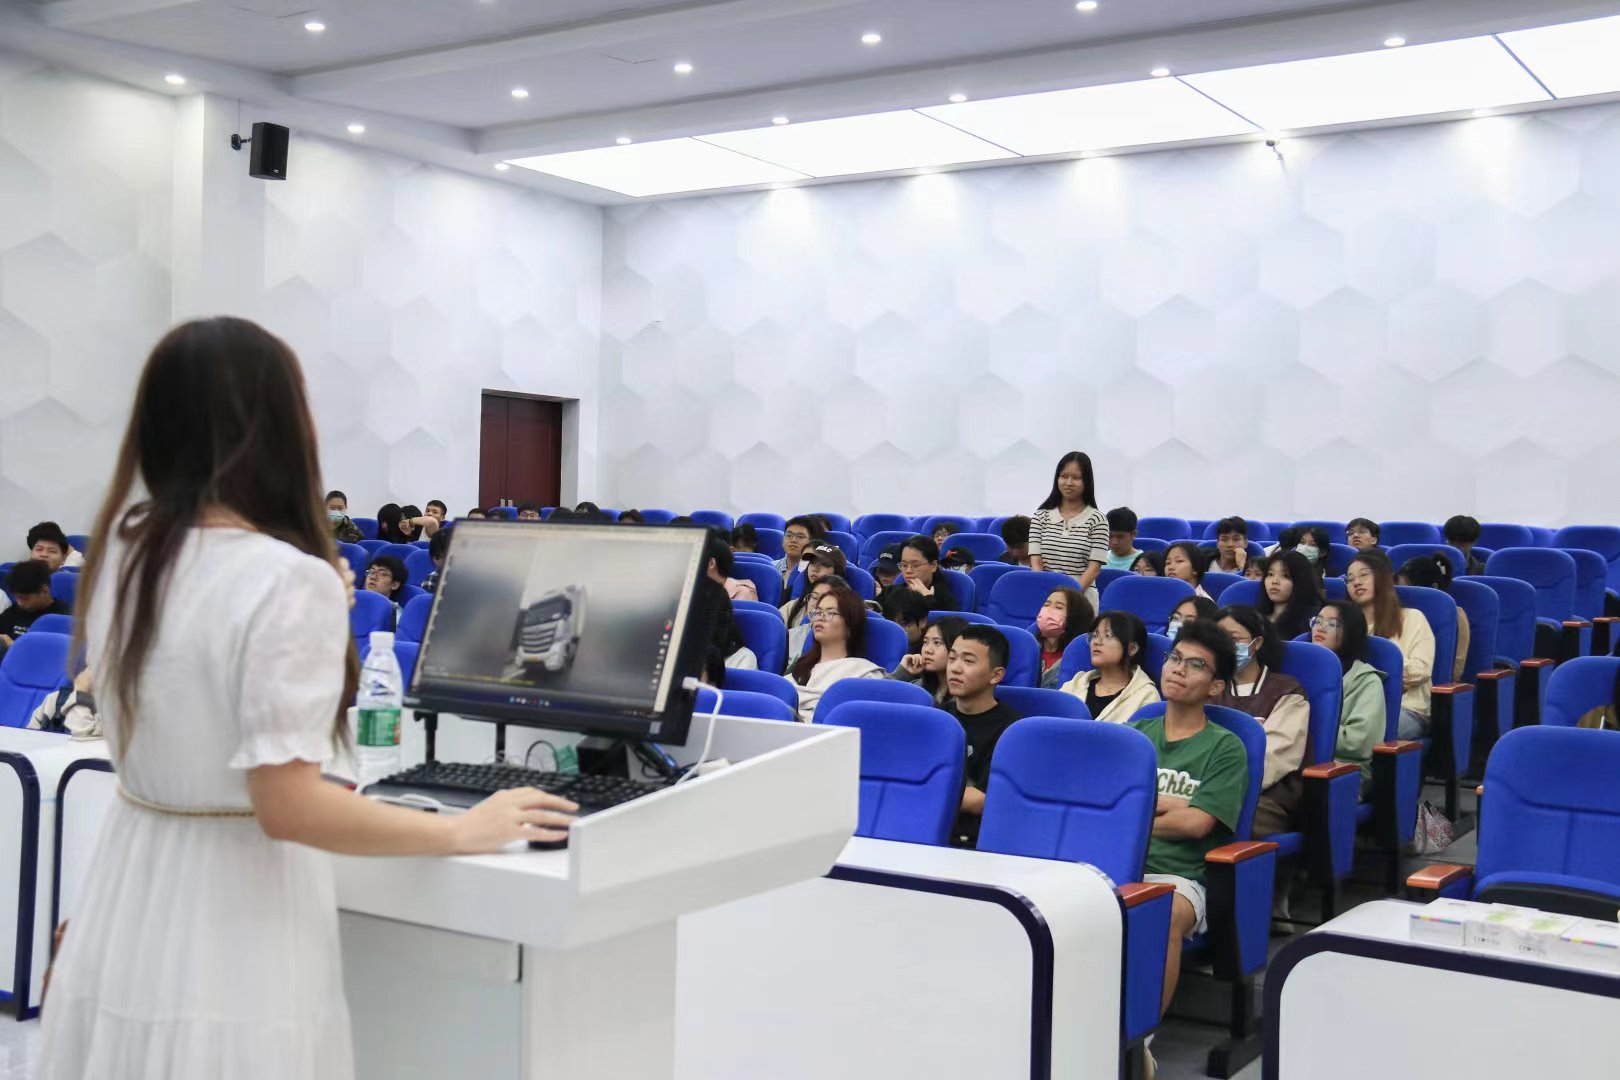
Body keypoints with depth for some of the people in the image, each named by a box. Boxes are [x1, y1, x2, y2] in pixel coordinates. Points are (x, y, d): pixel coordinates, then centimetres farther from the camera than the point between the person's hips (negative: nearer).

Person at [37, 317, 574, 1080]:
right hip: (233, 920, -7)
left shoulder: (123, 547, -1)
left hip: (128, 901, 7)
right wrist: (463, 832, -15)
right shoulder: (289, 580, -24)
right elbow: (289, 807, -26)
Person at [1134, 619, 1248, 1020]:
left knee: (1166, 914, -39)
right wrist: (1168, 804, 0)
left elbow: (1195, 823, -4)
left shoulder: (1225, 747, 8)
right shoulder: (1135, 732, 22)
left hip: (1176, 876, -3)